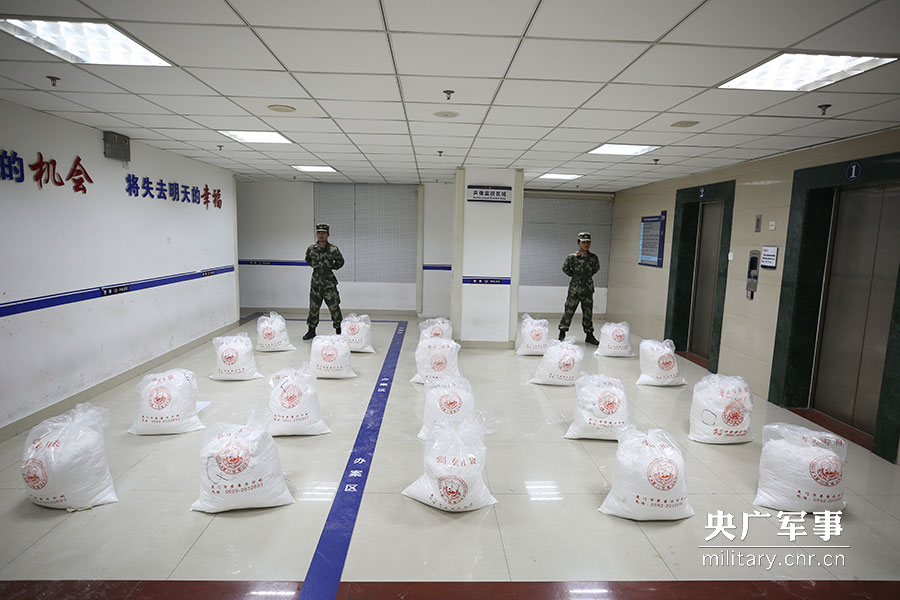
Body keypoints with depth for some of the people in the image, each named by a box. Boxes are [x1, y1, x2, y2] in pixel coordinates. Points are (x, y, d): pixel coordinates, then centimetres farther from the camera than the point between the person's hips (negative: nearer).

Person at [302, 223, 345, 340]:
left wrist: (331, 267, 1)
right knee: (313, 307, 9)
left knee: (334, 307, -2)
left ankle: (338, 331, 9)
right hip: (315, 281, 3)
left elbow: (340, 262, 8)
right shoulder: (311, 249, 2)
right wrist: (315, 266, 10)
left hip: (329, 282, -3)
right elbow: (308, 259, 22)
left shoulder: (333, 249, -7)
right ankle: (312, 331, 22)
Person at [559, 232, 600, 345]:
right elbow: (565, 269, 5)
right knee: (569, 311, 1)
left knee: (588, 312, 9)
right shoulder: (572, 257, -7)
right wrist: (575, 275, 7)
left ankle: (589, 335, 19)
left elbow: (597, 268, 19)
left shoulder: (593, 257, 1)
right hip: (574, 288, -3)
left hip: (588, 289, 3)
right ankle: (562, 334, 12)